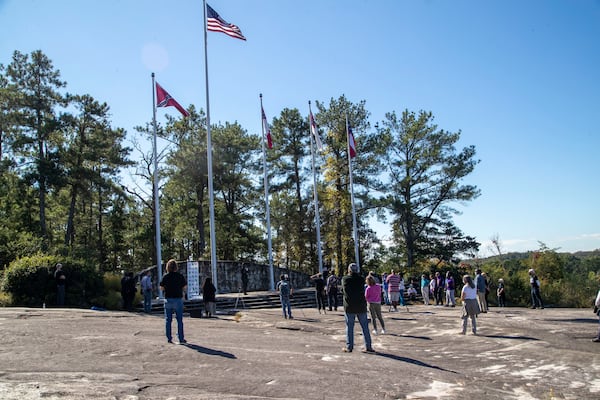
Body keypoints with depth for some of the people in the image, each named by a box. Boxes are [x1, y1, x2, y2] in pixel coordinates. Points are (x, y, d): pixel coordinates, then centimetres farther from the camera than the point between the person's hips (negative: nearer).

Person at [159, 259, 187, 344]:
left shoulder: (165, 276, -2)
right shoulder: (180, 276, -5)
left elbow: (162, 288, -1)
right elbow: (185, 287, -3)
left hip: (168, 299, 1)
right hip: (178, 299, -1)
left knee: (168, 320, 11)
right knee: (179, 320, 4)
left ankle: (169, 338, 13)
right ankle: (181, 338, 3)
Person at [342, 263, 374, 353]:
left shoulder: (345, 279, -4)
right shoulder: (361, 279, -1)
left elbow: (343, 291, 6)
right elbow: (363, 291, 7)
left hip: (349, 306, -1)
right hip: (361, 306, 1)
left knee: (349, 327, 6)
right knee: (365, 327, 8)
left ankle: (349, 347, 8)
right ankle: (368, 346, 8)